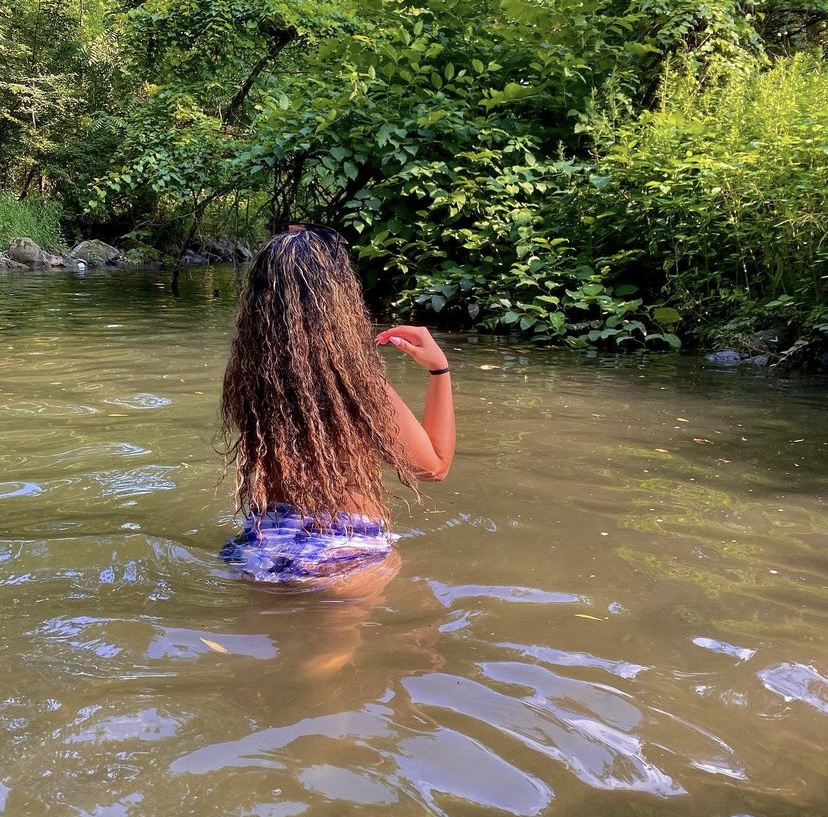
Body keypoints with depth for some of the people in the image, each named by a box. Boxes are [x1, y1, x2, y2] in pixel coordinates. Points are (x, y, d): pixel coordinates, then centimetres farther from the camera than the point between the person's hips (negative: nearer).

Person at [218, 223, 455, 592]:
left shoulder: (244, 379, -9)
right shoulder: (360, 386, -22)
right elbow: (436, 464, -4)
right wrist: (439, 370, 3)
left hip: (259, 557, 6)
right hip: (345, 561, -5)